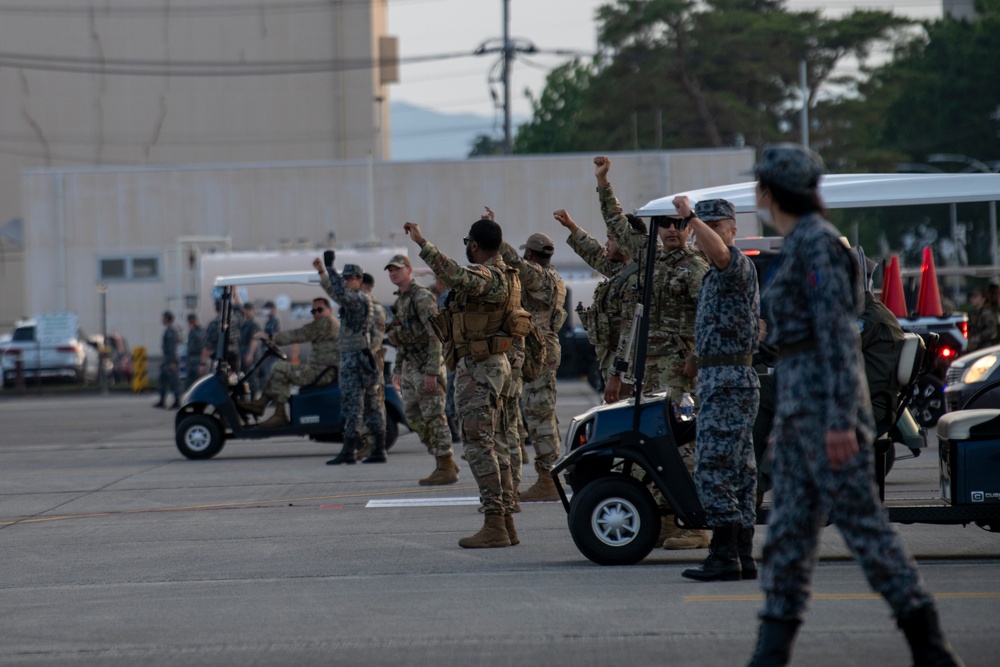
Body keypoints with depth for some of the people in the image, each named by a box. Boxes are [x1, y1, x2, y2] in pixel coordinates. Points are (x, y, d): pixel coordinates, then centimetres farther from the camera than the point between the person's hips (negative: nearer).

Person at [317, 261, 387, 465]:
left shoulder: (360, 298, -12)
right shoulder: (354, 299, 18)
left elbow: (340, 293, -30)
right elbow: (333, 291, 26)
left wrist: (331, 268, -21)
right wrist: (321, 271, 12)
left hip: (355, 358, -10)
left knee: (352, 403, -11)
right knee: (371, 404, 7)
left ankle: (349, 451, -14)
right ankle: (379, 450, 7)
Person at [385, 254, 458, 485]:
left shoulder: (422, 297, -14)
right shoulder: (400, 300, 15)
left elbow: (435, 336, -20)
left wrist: (431, 371, -25)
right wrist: (397, 369, 21)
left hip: (427, 366, -10)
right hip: (410, 367, 10)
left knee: (433, 416, -7)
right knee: (414, 417, 10)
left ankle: (446, 469, -3)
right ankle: (447, 463, 16)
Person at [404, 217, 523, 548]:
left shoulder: (484, 275, -18)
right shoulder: (502, 274, 13)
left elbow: (457, 277, -40)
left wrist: (422, 243, -36)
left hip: (477, 368, -10)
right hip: (495, 363, 10)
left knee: (478, 445, -9)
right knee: (491, 445, 12)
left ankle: (494, 526, -11)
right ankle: (507, 523, 13)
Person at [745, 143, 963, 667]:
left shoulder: (816, 242, -11)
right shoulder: (798, 245, 18)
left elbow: (837, 330, -18)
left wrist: (840, 420, -22)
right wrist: (786, 417, 24)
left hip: (825, 396, -10)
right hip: (796, 399, 10)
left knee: (860, 521, -8)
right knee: (789, 526, 6)